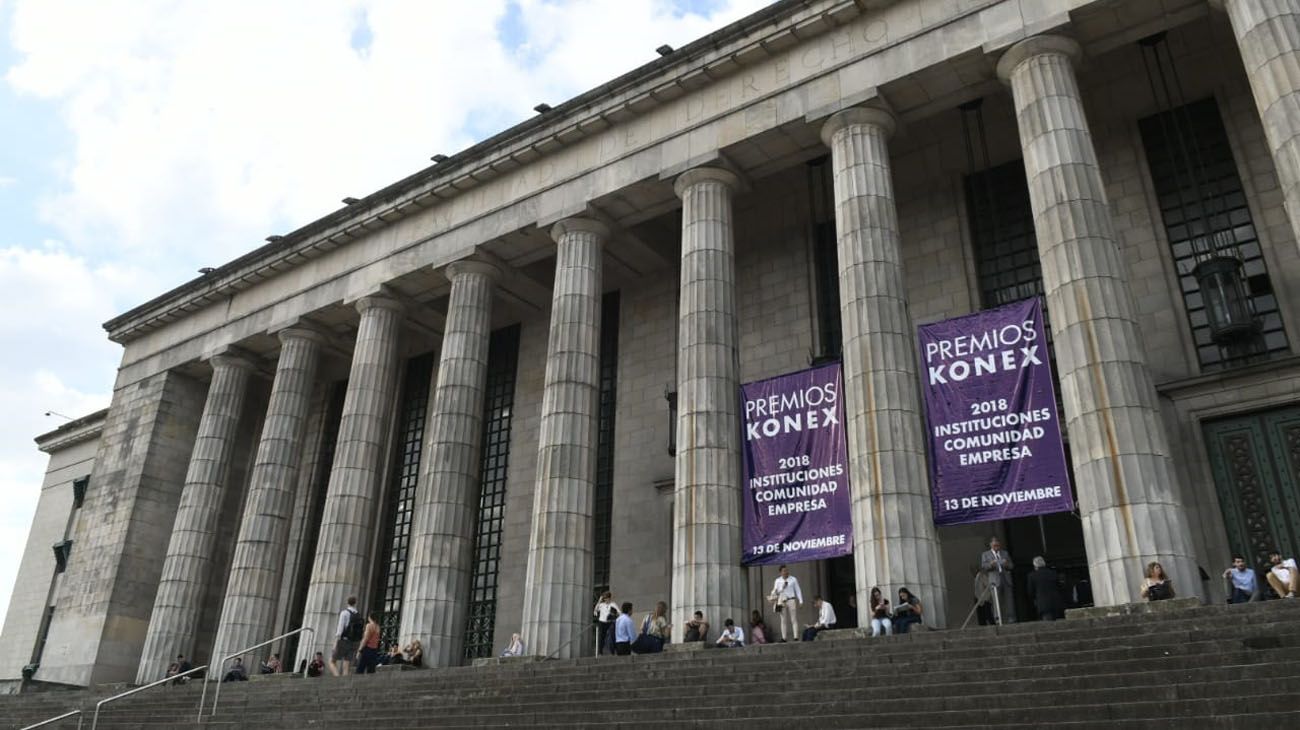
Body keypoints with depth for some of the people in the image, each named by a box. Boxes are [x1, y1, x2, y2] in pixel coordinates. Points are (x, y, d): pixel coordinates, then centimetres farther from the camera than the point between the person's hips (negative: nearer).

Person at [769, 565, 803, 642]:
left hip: (791, 600, -2)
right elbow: (775, 591, 5)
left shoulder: (793, 579, 3)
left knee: (794, 620, -2)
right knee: (783, 621, 2)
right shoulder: (778, 581, 7)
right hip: (782, 601, 2)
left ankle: (796, 637, -3)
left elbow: (798, 591, 3)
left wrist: (800, 601, -3)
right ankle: (784, 638, 4)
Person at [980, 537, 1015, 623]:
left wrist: (1007, 564, -6)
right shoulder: (985, 554, 12)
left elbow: (1012, 566, 17)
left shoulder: (1005, 553, 22)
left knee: (1009, 600, -1)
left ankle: (1011, 619, 2)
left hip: (1006, 579, 3)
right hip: (995, 580, -3)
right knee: (997, 601, -9)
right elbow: (983, 567, 1)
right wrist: (990, 564, -19)